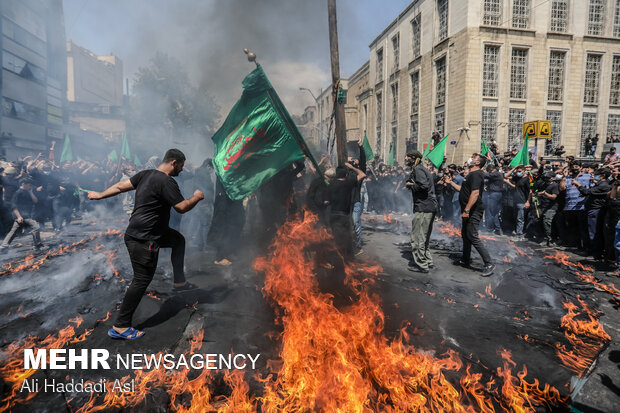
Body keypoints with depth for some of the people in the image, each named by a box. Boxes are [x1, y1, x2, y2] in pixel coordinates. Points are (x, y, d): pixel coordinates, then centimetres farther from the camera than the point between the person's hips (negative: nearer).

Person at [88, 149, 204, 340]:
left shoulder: (146, 174, 6)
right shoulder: (167, 182, -20)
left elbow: (121, 186, 10)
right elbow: (181, 207, -20)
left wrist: (100, 195, 21)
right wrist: (197, 197, -3)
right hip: (143, 239, -10)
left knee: (178, 239, 24)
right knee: (142, 280, -4)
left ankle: (179, 282, 31)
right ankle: (120, 327, 6)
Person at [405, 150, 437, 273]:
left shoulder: (418, 169, -10)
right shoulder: (422, 169, 21)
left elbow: (424, 185, -25)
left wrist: (412, 185, -9)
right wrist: (412, 185, 8)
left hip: (423, 208, -10)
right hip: (430, 207, 10)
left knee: (418, 238, -3)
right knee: (424, 237, 19)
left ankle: (422, 265, 3)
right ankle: (428, 262, 27)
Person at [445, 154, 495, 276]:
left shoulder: (476, 174, -16)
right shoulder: (471, 174, 18)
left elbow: (475, 193, -25)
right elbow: (463, 190, 27)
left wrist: (466, 210, -28)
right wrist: (451, 182, 28)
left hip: (473, 211, -11)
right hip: (469, 211, 11)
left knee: (472, 237, -12)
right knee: (465, 234, 17)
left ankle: (489, 264, -6)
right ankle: (465, 260, 29)